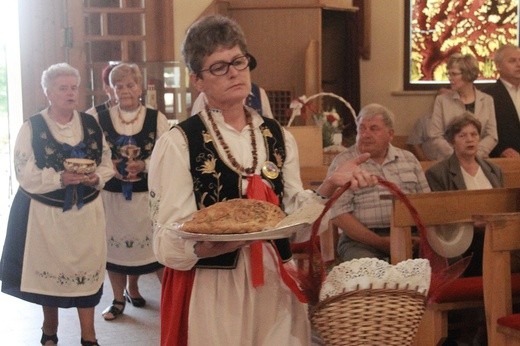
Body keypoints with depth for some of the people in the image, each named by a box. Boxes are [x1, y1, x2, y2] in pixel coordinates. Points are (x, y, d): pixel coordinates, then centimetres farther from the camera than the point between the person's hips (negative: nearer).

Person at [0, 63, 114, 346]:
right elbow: (25, 174, -12)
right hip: (46, 212, -2)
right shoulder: (32, 127, -6)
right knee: (49, 270, 9)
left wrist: (96, 178, -14)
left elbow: (107, 163, 7)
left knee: (86, 270, 3)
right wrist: (59, 178, -25)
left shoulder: (91, 124, 5)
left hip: (86, 211, 2)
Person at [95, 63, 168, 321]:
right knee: (115, 245, 8)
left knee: (149, 243, 0)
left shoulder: (156, 118, 1)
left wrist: (144, 166, -18)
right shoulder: (100, 119, 4)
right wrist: (111, 169, -13)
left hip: (147, 194, -1)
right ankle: (119, 299, 23)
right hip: (111, 193, 1)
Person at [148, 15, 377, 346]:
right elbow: (167, 244, -14)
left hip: (276, 282, 5)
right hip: (209, 288, -4)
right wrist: (208, 245, -33)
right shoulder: (177, 144, -10)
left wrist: (330, 186, -9)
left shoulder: (279, 136, 6)